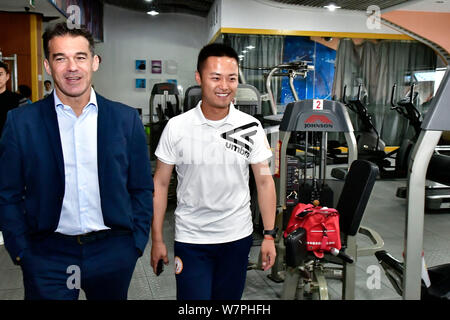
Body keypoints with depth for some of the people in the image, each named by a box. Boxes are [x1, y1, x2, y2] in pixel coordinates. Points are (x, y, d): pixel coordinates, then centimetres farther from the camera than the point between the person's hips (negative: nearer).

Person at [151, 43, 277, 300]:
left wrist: (270, 235, -1)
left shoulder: (251, 127, -4)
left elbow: (264, 181, 1)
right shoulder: (176, 127, -8)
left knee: (230, 298, 18)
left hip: (238, 238, 2)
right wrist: (157, 240, -2)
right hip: (191, 240, -1)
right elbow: (160, 184, -2)